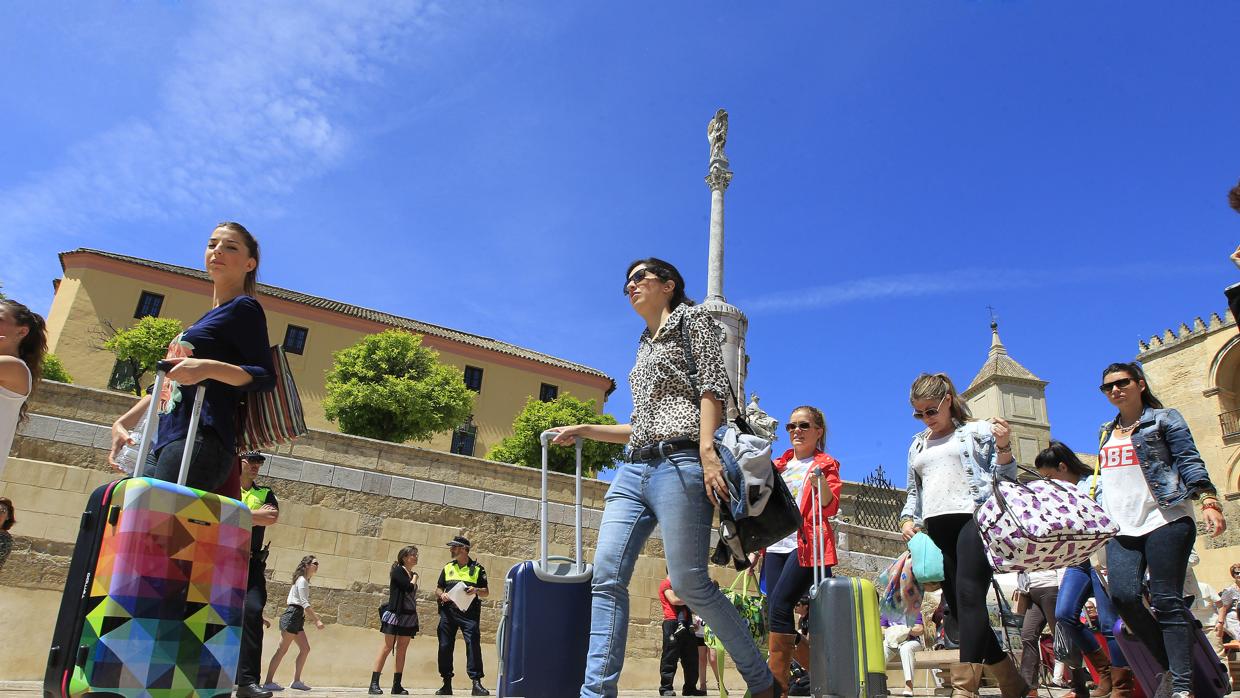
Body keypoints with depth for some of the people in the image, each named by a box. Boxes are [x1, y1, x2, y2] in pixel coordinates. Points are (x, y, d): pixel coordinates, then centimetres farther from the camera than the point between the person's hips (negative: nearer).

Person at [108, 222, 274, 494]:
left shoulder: (244, 308, 2)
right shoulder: (206, 320, 28)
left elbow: (266, 377, -9)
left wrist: (208, 368, -25)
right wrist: (123, 423, 21)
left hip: (199, 443, -9)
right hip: (163, 444, 9)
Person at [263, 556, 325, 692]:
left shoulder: (304, 581, 21)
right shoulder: (302, 580, -8)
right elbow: (304, 603, -18)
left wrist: (315, 617, 17)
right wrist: (317, 620, -20)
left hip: (297, 619, 10)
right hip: (292, 616, -10)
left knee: (305, 649, 5)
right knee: (282, 650, -9)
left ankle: (296, 681, 5)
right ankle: (268, 682, -7)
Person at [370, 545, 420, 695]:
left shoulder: (413, 574, 15)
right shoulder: (397, 570, -6)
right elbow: (409, 587, -19)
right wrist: (414, 578, 0)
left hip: (409, 615, 7)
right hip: (395, 613, -7)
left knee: (402, 650, 6)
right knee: (387, 647, -9)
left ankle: (397, 685, 8)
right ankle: (374, 684, -8)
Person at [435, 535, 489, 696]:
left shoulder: (477, 568, 7)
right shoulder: (448, 567, 17)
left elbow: (486, 592, 7)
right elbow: (438, 588, 22)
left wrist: (476, 590, -14)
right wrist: (442, 594, 0)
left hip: (469, 612, -4)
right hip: (448, 612, 4)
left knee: (473, 645, -14)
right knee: (445, 647, 2)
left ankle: (476, 683, -13)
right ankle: (447, 684, 12)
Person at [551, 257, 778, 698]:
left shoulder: (692, 318, 10)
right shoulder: (645, 348, 30)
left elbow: (712, 385, -5)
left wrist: (708, 451, -18)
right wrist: (585, 431, 23)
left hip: (679, 463, -7)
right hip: (634, 467, 8)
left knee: (688, 581, -11)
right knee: (607, 576, -8)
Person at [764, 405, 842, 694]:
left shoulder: (825, 464, 6)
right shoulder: (779, 466, 22)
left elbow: (830, 507, -8)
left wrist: (821, 483, -27)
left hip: (805, 544, -6)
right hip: (776, 545, 6)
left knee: (779, 605, -21)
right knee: (778, 613, -1)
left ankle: (777, 683, -16)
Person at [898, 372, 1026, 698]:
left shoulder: (978, 430, 8)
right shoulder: (918, 445, 23)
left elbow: (1005, 479, 5)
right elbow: (914, 492, 28)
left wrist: (1004, 447, -12)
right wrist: (909, 519, 10)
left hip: (973, 519, -6)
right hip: (937, 530, 6)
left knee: (968, 597, -20)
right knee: (958, 606, 1)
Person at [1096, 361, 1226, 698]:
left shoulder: (1164, 419, 5)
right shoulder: (1106, 432, 21)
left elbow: (1190, 463, -3)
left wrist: (1209, 502, -16)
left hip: (1164, 519, -5)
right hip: (1122, 527, 5)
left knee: (1167, 601, -10)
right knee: (1123, 596, -12)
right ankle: (1171, 666, 7)